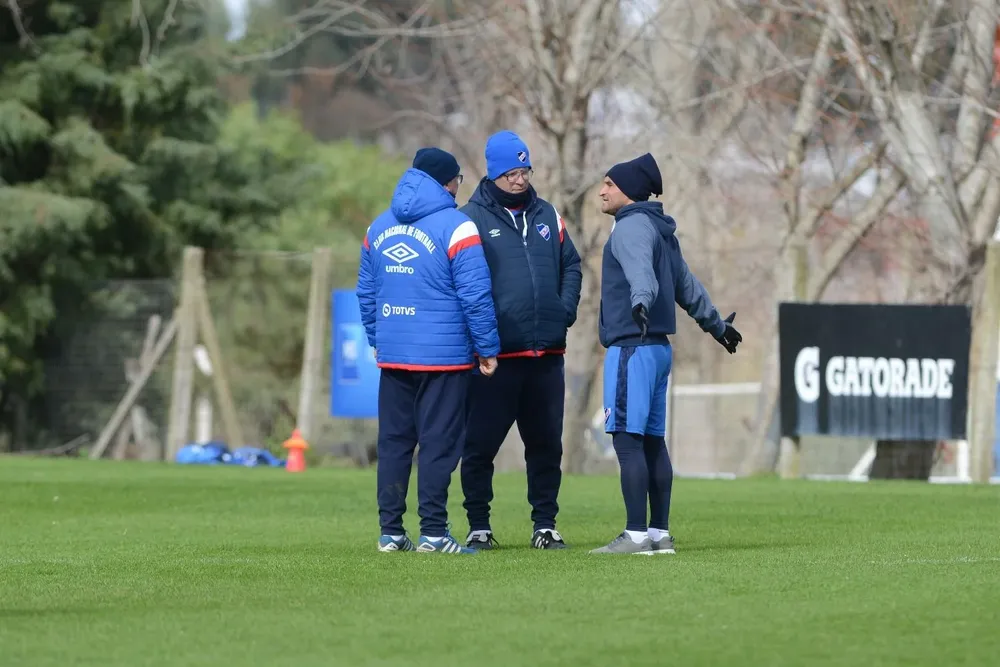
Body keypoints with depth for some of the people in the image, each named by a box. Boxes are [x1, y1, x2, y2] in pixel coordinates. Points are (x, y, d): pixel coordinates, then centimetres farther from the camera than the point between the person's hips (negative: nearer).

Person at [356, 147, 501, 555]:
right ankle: (433, 533, -5)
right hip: (444, 357, -6)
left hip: (392, 355, 6)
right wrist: (488, 349, -4)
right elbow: (476, 296, -11)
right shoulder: (457, 228, -9)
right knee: (439, 444, -3)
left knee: (393, 442, 9)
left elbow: (366, 293, 17)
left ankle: (390, 532, 9)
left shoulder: (378, 229, 11)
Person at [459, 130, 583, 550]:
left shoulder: (546, 216, 14)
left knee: (546, 443, 8)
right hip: (495, 355, -5)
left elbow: (571, 265, 21)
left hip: (547, 353, 5)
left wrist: (567, 307, 4)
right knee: (481, 444, -1)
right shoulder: (472, 219, -2)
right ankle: (479, 527, 8)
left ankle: (545, 525, 16)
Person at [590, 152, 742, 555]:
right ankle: (660, 534, 13)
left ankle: (637, 535, -17)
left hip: (633, 347, -10)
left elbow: (642, 271, -31)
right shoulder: (661, 230, 21)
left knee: (627, 439, -12)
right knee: (652, 441, 11)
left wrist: (641, 302, -50)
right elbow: (687, 285, 32)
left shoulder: (633, 226, -10)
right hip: (659, 348, 10)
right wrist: (716, 324, 45)